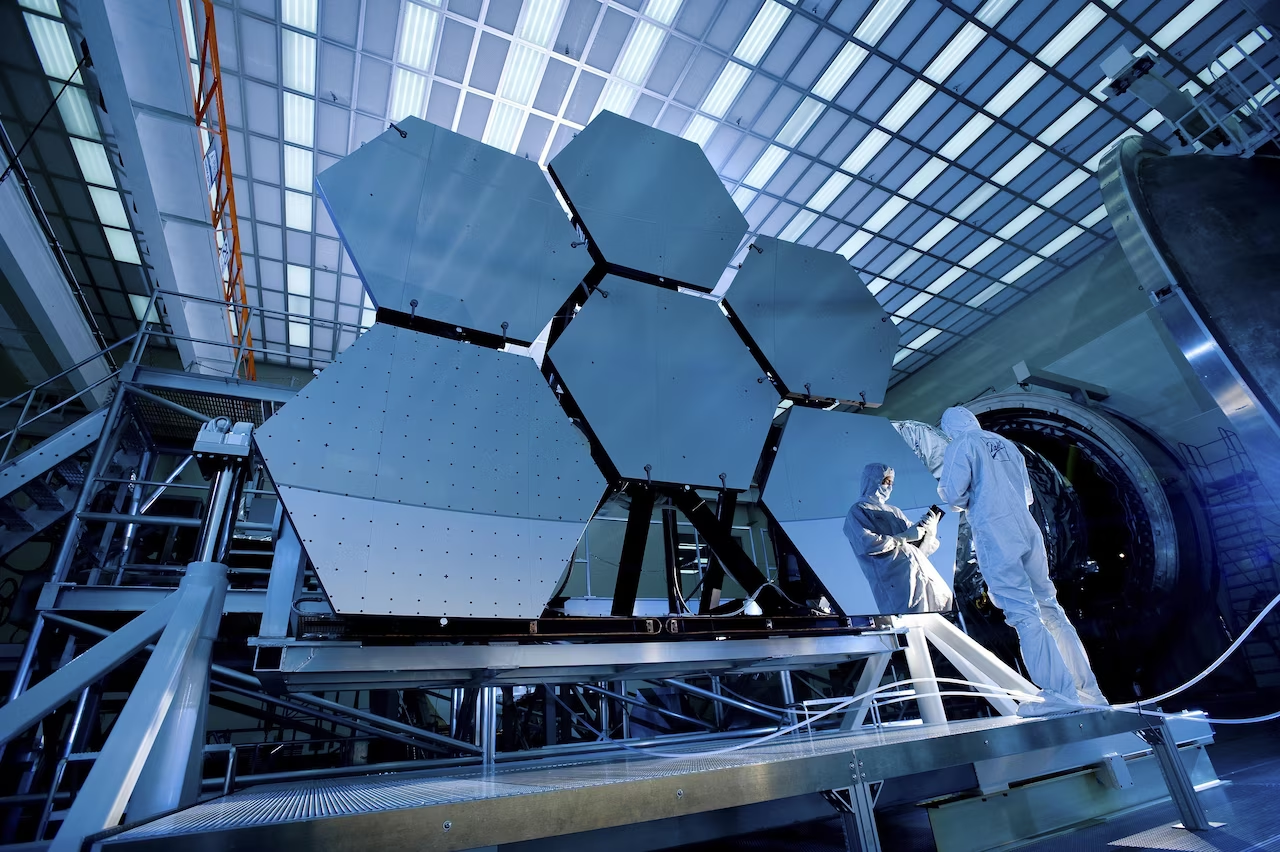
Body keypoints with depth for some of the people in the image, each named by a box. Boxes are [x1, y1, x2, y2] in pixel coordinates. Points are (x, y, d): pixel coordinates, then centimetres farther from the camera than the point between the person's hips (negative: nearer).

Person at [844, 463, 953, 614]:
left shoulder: (894, 511, 24)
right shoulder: (858, 511, 3)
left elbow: (920, 544, 21)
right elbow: (868, 544, -14)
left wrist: (930, 528, 1)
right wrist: (905, 537, -7)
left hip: (923, 572, 7)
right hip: (896, 580, -7)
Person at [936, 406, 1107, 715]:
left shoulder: (962, 444, 0)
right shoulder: (1005, 443, 21)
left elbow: (953, 493, -9)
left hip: (994, 533, -7)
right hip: (1027, 528, 7)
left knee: (1023, 613, -7)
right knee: (1049, 607, 11)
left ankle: (1061, 692, -10)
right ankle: (1089, 689, 15)